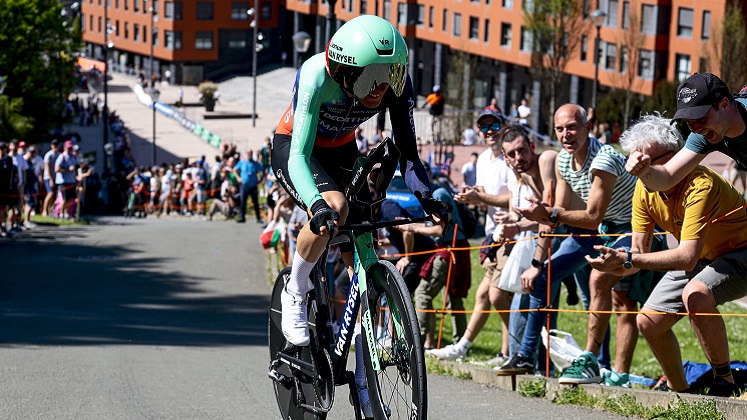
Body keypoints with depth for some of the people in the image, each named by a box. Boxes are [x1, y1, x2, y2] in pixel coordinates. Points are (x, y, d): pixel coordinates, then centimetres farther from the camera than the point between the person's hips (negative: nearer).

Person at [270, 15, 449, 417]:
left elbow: (407, 152, -19)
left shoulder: (397, 84, -26)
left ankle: (363, 381, 4)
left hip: (341, 152, 4)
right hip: (292, 148, -4)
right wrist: (315, 203, -57)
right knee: (333, 207, -36)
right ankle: (294, 295, -10)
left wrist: (426, 196, -37)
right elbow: (299, 157, -39)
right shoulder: (317, 77, -37)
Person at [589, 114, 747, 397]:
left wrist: (628, 260, -46)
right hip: (701, 258, 8)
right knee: (648, 321, 0)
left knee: (695, 295, -35)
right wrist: (618, 265, -31)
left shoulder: (700, 185, -34)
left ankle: (724, 381, -19)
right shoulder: (644, 188, -10)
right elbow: (640, 250, -7)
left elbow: (687, 257, -41)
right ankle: (678, 390, 22)